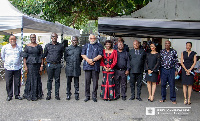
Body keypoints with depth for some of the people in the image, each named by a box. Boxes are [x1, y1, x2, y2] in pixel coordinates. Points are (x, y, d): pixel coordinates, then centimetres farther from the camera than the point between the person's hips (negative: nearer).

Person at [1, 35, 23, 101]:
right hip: (8, 68, -1)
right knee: (8, 82, 0)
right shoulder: (5, 47, 3)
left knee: (17, 82, 4)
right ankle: (9, 95, 12)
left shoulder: (19, 48, 6)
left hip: (17, 68, 1)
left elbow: (21, 56, 21)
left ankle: (17, 95, 16)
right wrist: (6, 62, 11)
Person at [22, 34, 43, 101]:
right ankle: (29, 95, 12)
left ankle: (37, 94, 15)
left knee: (37, 79, 4)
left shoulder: (39, 46, 7)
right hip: (29, 64, -1)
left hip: (37, 64, 1)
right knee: (30, 79, 1)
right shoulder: (27, 46, 4)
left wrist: (41, 65, -1)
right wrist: (25, 66, -7)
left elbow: (41, 57, 6)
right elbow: (24, 57, 1)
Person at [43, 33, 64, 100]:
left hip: (58, 65, 0)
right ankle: (49, 94, 12)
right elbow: (44, 54, 15)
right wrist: (49, 59, 10)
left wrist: (58, 59, 10)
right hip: (50, 64, 0)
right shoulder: (47, 46, 7)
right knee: (49, 80, 5)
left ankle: (57, 95, 11)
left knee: (57, 80, 4)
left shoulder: (60, 46, 6)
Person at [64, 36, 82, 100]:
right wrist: (69, 62, 6)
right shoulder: (67, 48, 6)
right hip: (69, 68, 0)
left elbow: (81, 57, 13)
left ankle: (76, 95, 14)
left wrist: (78, 63, 5)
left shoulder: (79, 49, 6)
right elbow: (65, 57, 13)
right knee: (69, 82, 5)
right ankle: (68, 94, 16)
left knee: (76, 82, 5)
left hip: (77, 68, 0)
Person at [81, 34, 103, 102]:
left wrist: (92, 60, -13)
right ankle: (87, 96, 12)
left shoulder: (99, 46, 10)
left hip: (95, 66, -2)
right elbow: (82, 54, 7)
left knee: (95, 82, 0)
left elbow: (100, 55, -3)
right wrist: (88, 60, -9)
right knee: (87, 81, 2)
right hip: (87, 66, 2)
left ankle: (94, 96, 10)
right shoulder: (86, 46, 17)